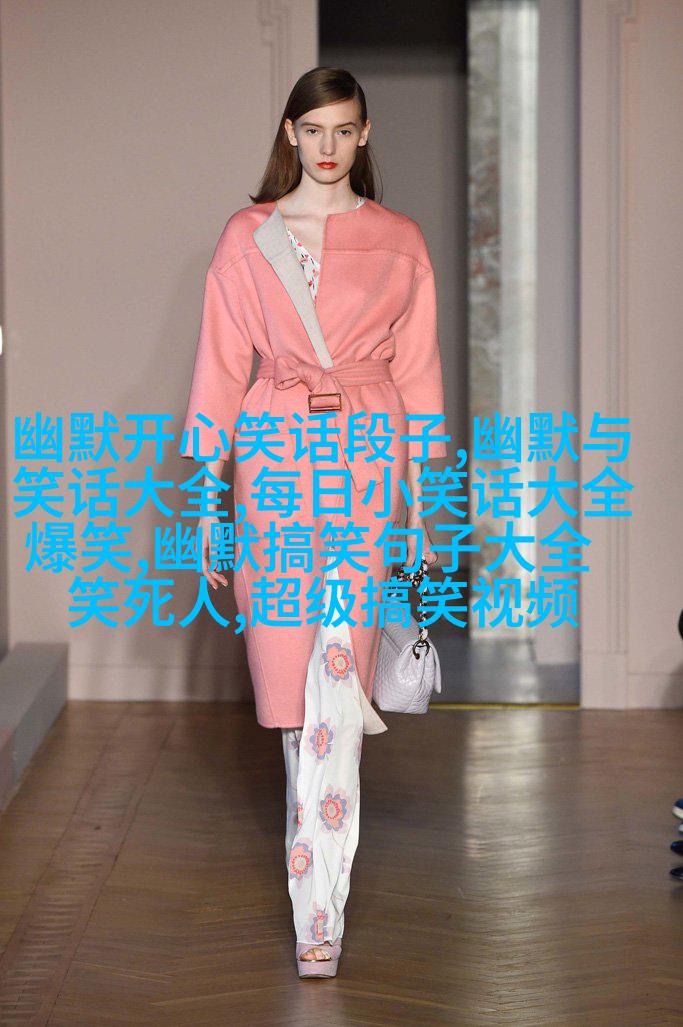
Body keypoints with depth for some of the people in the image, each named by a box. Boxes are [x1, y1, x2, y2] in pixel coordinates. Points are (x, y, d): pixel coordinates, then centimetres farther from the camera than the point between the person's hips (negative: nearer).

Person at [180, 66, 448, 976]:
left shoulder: (399, 243, 8)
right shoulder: (247, 239, 8)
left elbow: (419, 373, 9)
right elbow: (222, 369, 7)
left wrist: (427, 502, 6)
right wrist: (206, 494, 2)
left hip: (369, 462, -1)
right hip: (277, 457, 1)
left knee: (338, 667, -13)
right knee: (291, 670, 5)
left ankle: (318, 910, -12)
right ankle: (319, 835, 31)